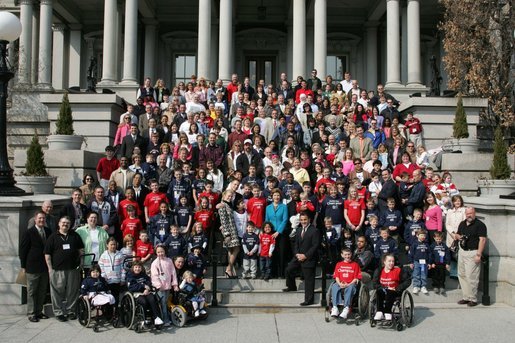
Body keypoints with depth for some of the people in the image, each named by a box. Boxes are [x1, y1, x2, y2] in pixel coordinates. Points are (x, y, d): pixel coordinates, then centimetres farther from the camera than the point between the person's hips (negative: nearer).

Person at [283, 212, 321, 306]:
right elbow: (296, 244, 13)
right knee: (289, 270, 9)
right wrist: (297, 254, -5)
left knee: (309, 279, -2)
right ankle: (291, 287, 33)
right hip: (298, 256, 7)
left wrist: (305, 256, -18)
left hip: (309, 259, -7)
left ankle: (309, 300, 5)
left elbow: (315, 246, -16)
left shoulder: (314, 231, -13)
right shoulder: (299, 230, 11)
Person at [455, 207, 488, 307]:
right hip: (462, 252, 8)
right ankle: (466, 297, 17)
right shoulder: (462, 224, 15)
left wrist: (478, 254, -20)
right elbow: (456, 235, 26)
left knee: (471, 277, -8)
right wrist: (458, 236, 0)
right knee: (461, 275, 9)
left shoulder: (479, 225, -8)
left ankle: (473, 299, 3)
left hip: (472, 253, -8)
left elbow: (482, 240, -15)